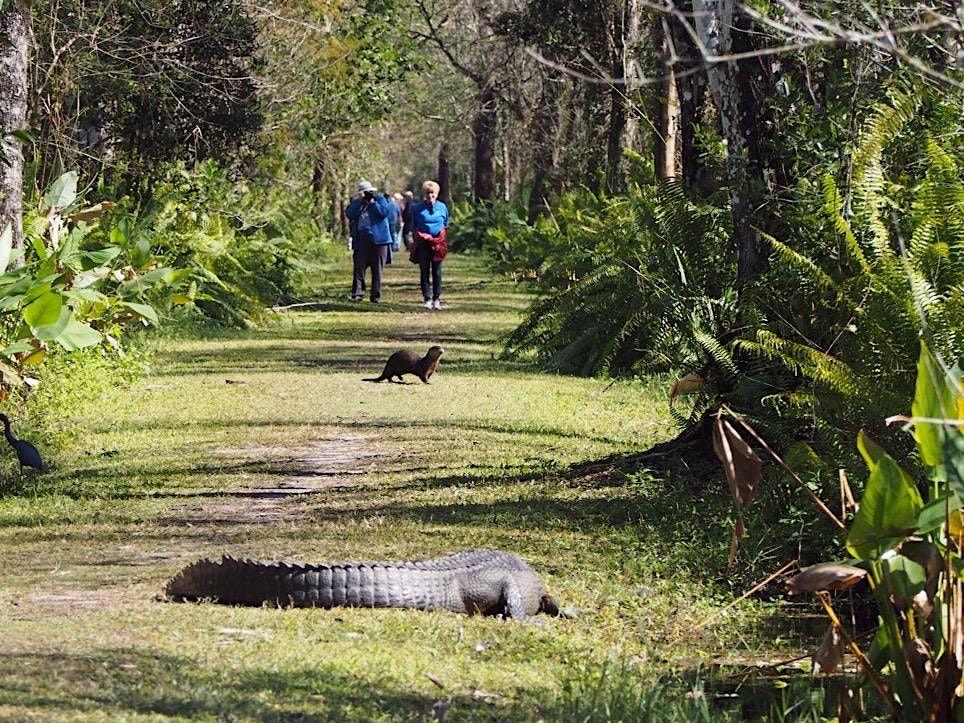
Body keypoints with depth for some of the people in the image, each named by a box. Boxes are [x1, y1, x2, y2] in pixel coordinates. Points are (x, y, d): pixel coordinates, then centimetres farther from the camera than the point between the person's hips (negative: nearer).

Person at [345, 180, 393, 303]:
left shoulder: (380, 200, 10)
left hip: (378, 239, -1)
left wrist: (372, 203, -7)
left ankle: (376, 296, 6)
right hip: (361, 240, 1)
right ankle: (357, 293, -9)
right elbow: (349, 214, -5)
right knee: (359, 267, -8)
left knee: (377, 269, 1)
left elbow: (384, 212, -9)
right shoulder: (356, 203, 14)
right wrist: (359, 201, -8)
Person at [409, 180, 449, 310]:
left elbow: (446, 225, 17)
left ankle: (437, 299, 4)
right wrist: (415, 242, 4)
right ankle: (427, 299, 5)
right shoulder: (418, 208, 4)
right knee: (424, 272, 1)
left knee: (437, 272, 0)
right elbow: (413, 227, 9)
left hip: (438, 244, 0)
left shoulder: (442, 207, 7)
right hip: (423, 244, 0)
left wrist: (441, 238, 9)